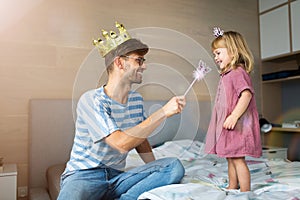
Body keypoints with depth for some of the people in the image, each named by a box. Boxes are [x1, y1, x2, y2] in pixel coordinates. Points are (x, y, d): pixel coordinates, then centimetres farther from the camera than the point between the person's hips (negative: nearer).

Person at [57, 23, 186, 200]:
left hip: (117, 177, 7)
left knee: (175, 166, -17)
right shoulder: (91, 100, -15)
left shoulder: (137, 99, 8)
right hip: (83, 176, -6)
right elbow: (122, 143, -26)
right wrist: (164, 112, -23)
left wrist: (157, 172, 6)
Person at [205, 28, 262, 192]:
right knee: (230, 158, 18)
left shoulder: (238, 72, -13)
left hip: (237, 124, -10)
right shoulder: (227, 75, 18)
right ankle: (232, 188, 31)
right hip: (227, 125, 10)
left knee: (238, 159, -4)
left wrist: (234, 116, -29)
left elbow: (246, 94, -25)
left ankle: (245, 192, 7)